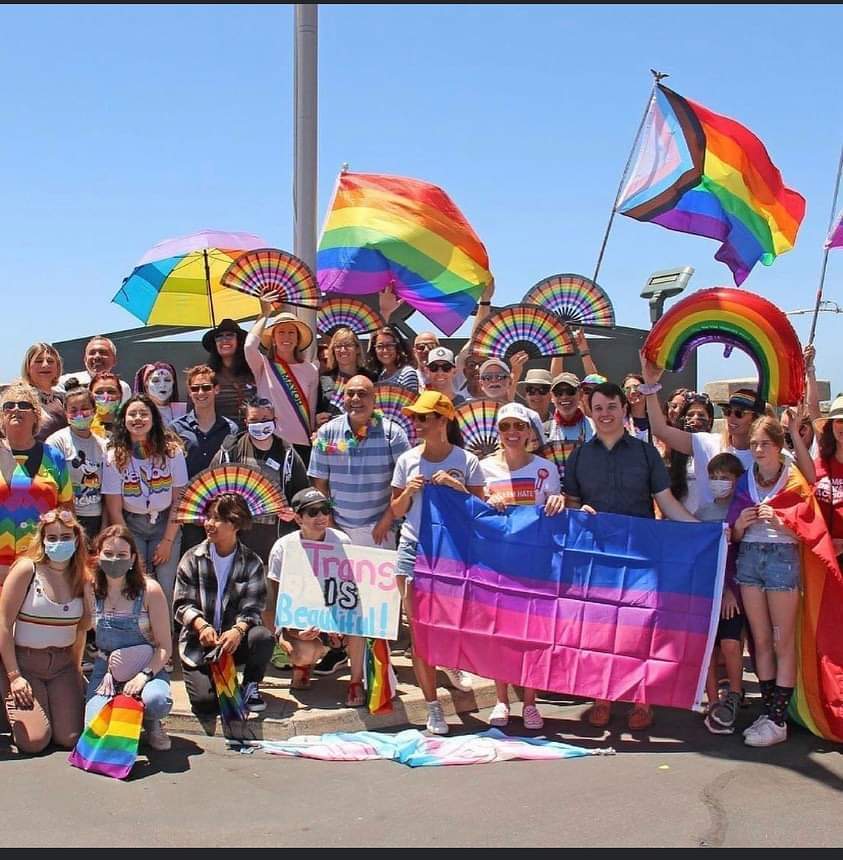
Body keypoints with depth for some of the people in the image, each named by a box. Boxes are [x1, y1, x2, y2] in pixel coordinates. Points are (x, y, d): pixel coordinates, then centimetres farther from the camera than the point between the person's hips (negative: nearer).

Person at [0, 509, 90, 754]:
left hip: (63, 664, 4)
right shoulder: (26, 569, -11)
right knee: (34, 741, -12)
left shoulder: (81, 578, 3)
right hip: (23, 662, -4)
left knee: (71, 738, -7)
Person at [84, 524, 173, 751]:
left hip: (147, 666, -2)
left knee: (156, 700, -36)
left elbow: (165, 647, -8)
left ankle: (150, 724, 3)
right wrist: (107, 672, -11)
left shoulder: (149, 590, -11)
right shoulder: (91, 590, -3)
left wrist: (144, 675, -25)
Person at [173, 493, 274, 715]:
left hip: (234, 640, 0)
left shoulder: (251, 562, -1)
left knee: (263, 637, -34)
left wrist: (238, 630, -29)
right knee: (205, 702, -21)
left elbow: (252, 607, -7)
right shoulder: (193, 558, 0)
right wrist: (202, 626, -23)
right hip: (199, 641, 0)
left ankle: (250, 686, -3)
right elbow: (182, 605, -3)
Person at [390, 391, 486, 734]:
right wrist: (409, 492, -8)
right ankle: (432, 706, 12)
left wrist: (457, 487, -15)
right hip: (414, 551, 2)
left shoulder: (466, 461, -1)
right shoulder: (407, 460, 5)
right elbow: (396, 512, 12)